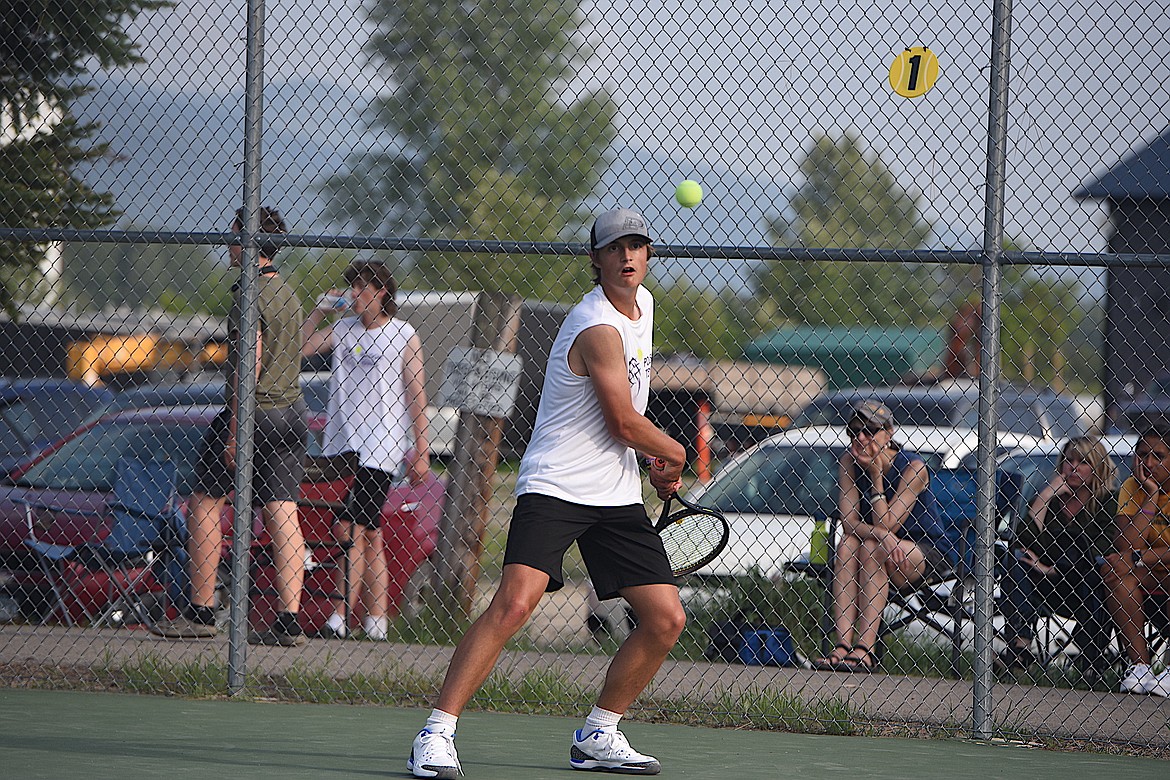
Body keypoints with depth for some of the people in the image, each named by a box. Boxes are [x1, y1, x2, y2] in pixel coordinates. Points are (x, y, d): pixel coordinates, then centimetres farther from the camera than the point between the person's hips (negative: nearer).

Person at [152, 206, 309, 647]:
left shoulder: (249, 296, -13)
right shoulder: (288, 293, 15)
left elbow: (249, 363, -21)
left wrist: (236, 430, -22)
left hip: (253, 412, -8)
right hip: (291, 411, 8)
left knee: (203, 506, 3)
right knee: (282, 516, 3)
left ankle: (200, 613, 3)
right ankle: (289, 622, -3)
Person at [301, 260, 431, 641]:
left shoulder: (404, 336, 0)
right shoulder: (343, 329, 13)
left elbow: (416, 398, -1)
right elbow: (298, 349, 10)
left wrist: (421, 452, -4)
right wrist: (318, 313, 3)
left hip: (379, 448, -6)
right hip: (342, 443, 6)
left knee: (351, 530, -14)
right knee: (368, 535, 8)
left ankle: (340, 617, -16)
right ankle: (375, 620, 10)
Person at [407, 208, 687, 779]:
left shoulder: (642, 304, 13)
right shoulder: (598, 328, -17)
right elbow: (623, 422, -14)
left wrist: (653, 462, 21)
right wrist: (673, 452, 5)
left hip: (618, 496, 9)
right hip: (555, 488, -9)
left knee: (666, 620, 1)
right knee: (515, 602, -25)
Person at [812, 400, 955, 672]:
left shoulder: (912, 468, -18)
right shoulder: (849, 461, -5)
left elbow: (885, 524, -23)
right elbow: (849, 524, -13)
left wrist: (875, 473, -24)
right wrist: (881, 535, -33)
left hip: (929, 553, -4)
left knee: (871, 548, -32)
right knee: (847, 545, -27)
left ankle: (864, 649, -39)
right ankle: (843, 645, -37)